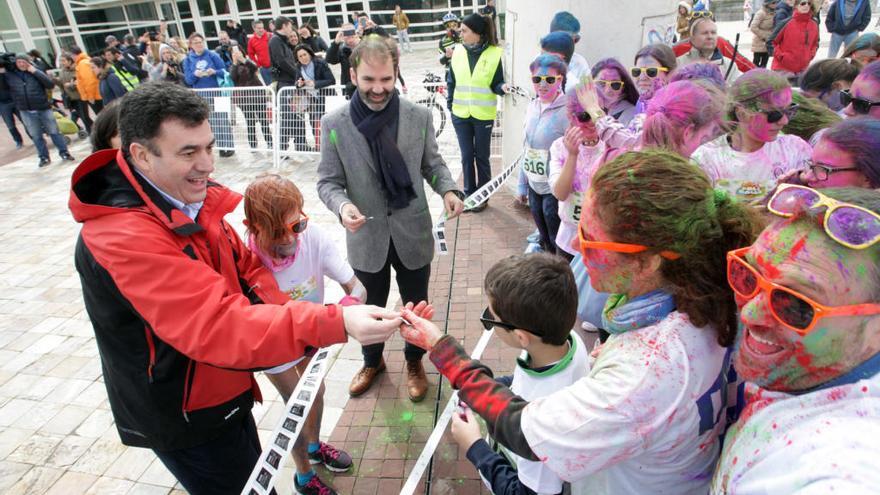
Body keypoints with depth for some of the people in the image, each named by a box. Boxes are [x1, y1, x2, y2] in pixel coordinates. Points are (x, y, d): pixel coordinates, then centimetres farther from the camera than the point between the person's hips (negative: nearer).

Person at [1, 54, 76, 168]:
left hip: (43, 108, -1)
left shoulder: (35, 72, 0)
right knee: (36, 136, 8)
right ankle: (44, 157, 18)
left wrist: (35, 72, -13)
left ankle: (64, 153, 16)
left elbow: (51, 85, -11)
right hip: (26, 112, 1)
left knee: (54, 132, 5)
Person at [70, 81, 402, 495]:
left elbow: (242, 265, 4)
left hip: (223, 394, 8)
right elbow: (216, 326, -41)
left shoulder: (185, 198, -4)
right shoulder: (121, 238, -32)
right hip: (184, 419, -7)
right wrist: (335, 324, -49)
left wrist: (280, 312, -15)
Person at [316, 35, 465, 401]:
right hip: (367, 236, 0)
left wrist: (448, 190, -18)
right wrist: (342, 205, -28)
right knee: (372, 307, 22)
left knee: (415, 305, 19)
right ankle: (372, 361, 50)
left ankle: (414, 362, 47)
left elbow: (432, 164, 3)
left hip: (413, 233, 1)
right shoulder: (334, 124, -11)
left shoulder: (419, 116, -9)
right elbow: (328, 181, -6)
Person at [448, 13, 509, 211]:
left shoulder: (494, 53, -10)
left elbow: (496, 84, -6)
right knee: (467, 156, 11)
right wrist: (450, 104, 3)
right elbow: (451, 81, 7)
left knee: (481, 157, 9)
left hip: (483, 115, -3)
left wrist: (502, 87, -26)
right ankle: (469, 193, 25)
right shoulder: (458, 52, -1)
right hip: (460, 114, 3)